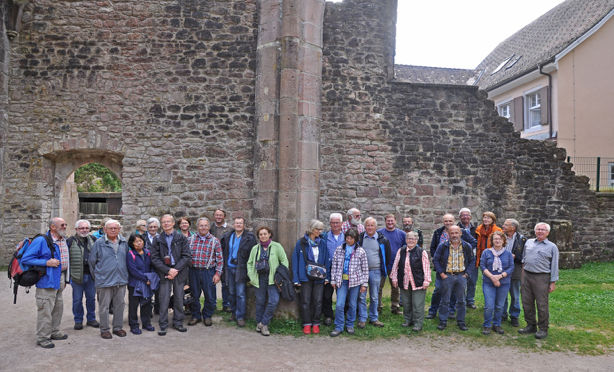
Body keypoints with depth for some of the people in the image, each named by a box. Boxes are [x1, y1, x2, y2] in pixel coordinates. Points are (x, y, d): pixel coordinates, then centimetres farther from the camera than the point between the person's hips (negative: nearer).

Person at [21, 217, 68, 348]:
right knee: (45, 310, -5)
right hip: (47, 281, -8)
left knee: (58, 308, 17)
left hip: (59, 281, 8)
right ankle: (42, 338, 6)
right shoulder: (41, 241, -15)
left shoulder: (64, 241, 10)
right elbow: (25, 259, -16)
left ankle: (54, 332, 32)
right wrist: (47, 263, -23)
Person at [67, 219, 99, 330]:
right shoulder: (70, 241, -3)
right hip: (77, 275, -3)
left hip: (91, 275, 4)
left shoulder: (93, 240, 9)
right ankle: (78, 321, 19)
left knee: (91, 298, 12)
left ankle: (91, 319, 24)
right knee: (77, 300, 6)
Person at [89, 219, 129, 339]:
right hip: (104, 280, -4)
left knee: (119, 305, 11)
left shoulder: (124, 242, 7)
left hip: (121, 280, 4)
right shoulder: (99, 243, -4)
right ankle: (104, 329, 15)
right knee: (104, 306, 3)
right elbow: (92, 261, 4)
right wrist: (96, 275, 7)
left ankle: (118, 327, 23)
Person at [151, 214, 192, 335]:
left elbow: (187, 256, -1)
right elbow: (155, 258, 0)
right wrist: (168, 270, -11)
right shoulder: (157, 240, 4)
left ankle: (178, 322, 20)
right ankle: (163, 325, 8)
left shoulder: (181, 238, 3)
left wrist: (176, 270, -11)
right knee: (164, 299, -2)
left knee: (179, 298, 6)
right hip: (164, 273, 0)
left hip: (179, 272, 1)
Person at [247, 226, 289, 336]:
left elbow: (284, 261, 3)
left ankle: (263, 323, -1)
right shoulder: (255, 248, 12)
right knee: (260, 302, 7)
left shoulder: (276, 246, 3)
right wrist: (251, 276, 7)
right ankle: (259, 323, 23)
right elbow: (250, 263, 19)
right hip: (259, 279, 2)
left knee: (274, 301, -15)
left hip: (272, 279, -2)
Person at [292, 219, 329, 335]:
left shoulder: (322, 243, 6)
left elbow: (326, 260, 9)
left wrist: (327, 276, 2)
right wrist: (296, 279, -4)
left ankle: (316, 324, 17)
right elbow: (295, 260, 0)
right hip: (305, 277, -2)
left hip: (319, 277, 2)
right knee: (306, 301, 2)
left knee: (318, 301, 5)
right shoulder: (301, 242, -1)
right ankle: (307, 324, 13)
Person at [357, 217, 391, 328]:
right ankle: (362, 319, 10)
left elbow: (388, 256, 12)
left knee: (374, 297, 8)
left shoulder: (382, 240, 3)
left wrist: (384, 269, 12)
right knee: (361, 296, 1)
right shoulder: (359, 238, 4)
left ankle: (374, 318, 19)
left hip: (375, 272, 0)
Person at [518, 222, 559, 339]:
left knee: (542, 305, -2)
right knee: (527, 303, 9)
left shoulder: (552, 247, 1)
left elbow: (554, 266, 0)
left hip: (541, 278, -4)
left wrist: (553, 282, -5)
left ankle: (543, 329, 10)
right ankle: (531, 326, 22)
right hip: (526, 276, 4)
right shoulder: (528, 242, 13)